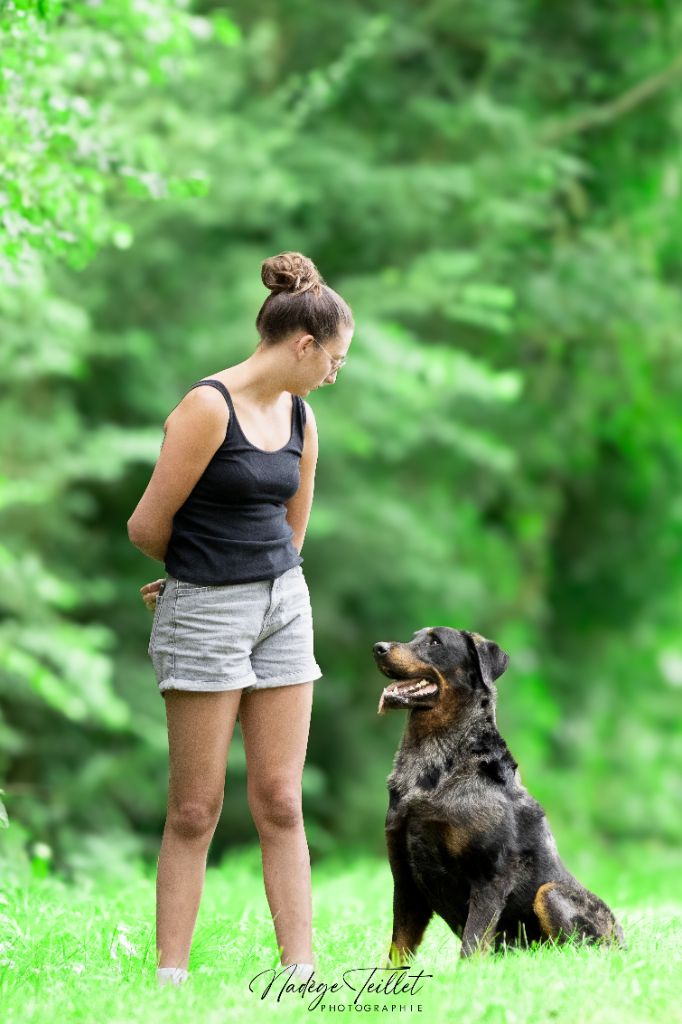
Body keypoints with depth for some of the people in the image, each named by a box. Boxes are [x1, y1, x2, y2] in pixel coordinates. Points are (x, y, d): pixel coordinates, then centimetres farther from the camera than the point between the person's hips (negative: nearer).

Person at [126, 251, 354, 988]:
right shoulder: (208, 407, -15)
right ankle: (169, 980, 3)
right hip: (205, 614, -6)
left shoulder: (300, 419, 8)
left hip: (282, 605, 6)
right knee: (195, 811, -2)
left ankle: (300, 975, 4)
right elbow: (147, 526, -12)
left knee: (279, 803, 4)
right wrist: (197, 574, 7)